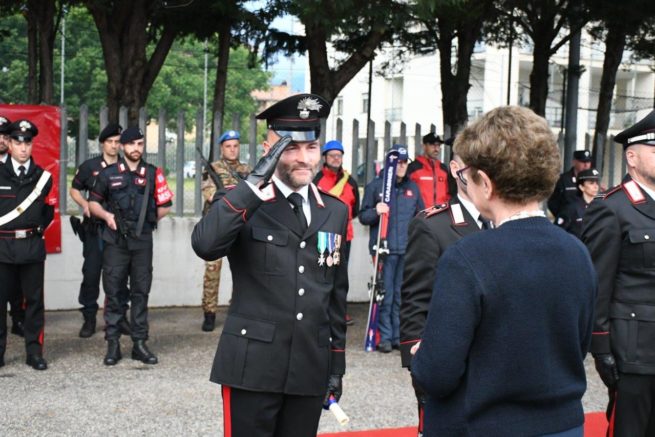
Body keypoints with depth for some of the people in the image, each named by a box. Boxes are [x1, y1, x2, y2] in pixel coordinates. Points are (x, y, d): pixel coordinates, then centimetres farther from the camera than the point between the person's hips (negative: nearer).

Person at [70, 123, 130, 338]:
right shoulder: (89, 166, 3)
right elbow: (74, 189, 12)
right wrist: (85, 204, -6)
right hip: (95, 229, -1)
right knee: (91, 272, 0)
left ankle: (120, 316, 14)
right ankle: (89, 318, 9)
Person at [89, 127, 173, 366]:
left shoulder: (153, 173, 6)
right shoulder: (109, 173, 5)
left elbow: (165, 205, 10)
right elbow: (93, 202, 11)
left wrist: (147, 220, 5)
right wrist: (107, 215, -6)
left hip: (142, 241, 1)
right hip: (115, 241, -1)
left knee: (140, 292, 5)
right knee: (113, 292, 0)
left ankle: (140, 343, 11)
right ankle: (113, 345, 6)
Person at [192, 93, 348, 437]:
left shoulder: (335, 212, 10)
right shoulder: (241, 203, -3)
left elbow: (336, 295, 13)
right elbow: (205, 245, -25)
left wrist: (337, 364, 12)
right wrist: (256, 179, -23)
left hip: (310, 370, 4)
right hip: (252, 367, -4)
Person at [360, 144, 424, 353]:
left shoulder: (412, 187, 15)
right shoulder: (375, 185, 3)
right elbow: (363, 216, 2)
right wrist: (375, 212, -18)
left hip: (408, 250, 4)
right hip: (385, 249, -4)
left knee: (403, 295, 6)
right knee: (385, 295, -4)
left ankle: (399, 336, 13)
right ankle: (385, 337, 3)